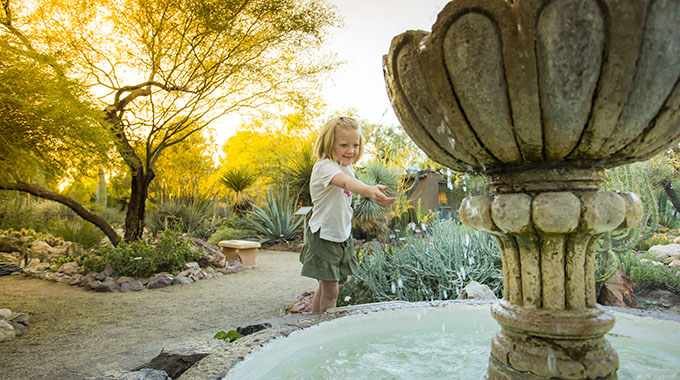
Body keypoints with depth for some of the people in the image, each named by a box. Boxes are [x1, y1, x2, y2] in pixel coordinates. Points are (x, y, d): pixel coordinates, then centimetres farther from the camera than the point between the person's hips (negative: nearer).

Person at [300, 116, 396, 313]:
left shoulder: (347, 167, 6)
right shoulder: (324, 166, -24)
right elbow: (345, 182, -46)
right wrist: (369, 190, -63)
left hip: (342, 236, 8)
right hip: (324, 236, -8)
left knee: (326, 286, 19)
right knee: (330, 291, -2)